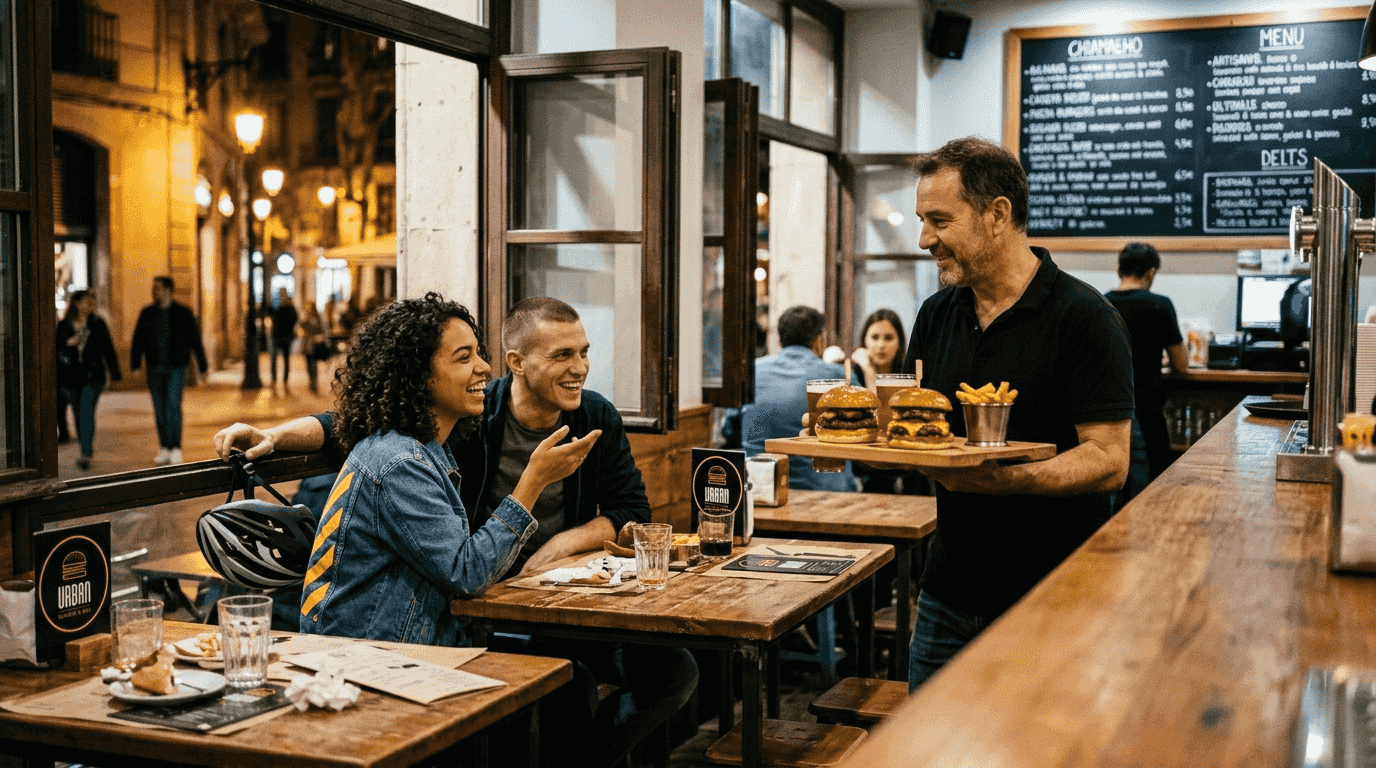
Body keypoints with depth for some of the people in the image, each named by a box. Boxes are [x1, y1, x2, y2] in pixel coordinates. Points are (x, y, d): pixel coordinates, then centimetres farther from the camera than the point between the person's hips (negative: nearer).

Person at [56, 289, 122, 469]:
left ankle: (86, 454, -20)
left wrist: (114, 373, 8)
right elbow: (55, 348, 7)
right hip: (71, 377, 2)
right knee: (78, 414, 10)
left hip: (93, 375, -2)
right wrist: (68, 343, -13)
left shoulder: (98, 324, 4)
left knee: (87, 412, -16)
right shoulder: (64, 325, 4)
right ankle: (88, 449, 28)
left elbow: (108, 349, 9)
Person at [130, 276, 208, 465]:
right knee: (159, 409, 5)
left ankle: (176, 449, -6)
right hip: (155, 368, 3)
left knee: (174, 406, -12)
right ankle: (164, 449, 13)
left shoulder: (184, 313, 2)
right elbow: (138, 340, 9)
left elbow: (195, 340, 5)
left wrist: (202, 366, 4)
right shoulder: (147, 313, 9)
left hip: (176, 368, -3)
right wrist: (134, 364, 0)